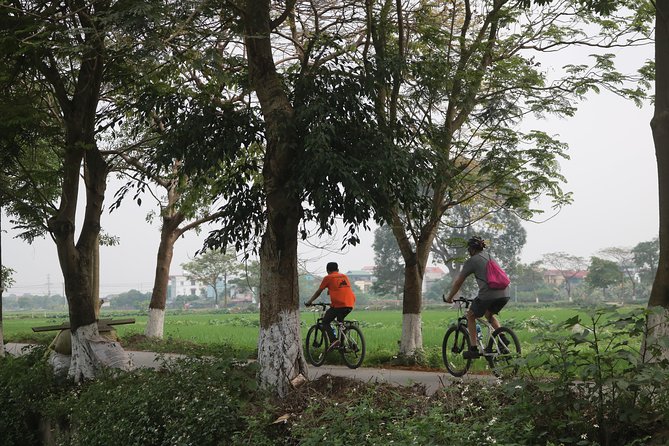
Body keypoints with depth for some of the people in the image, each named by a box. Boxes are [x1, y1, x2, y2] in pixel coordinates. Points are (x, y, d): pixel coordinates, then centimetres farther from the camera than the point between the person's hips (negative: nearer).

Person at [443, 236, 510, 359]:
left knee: (471, 316, 17)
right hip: (504, 294, 6)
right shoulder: (490, 257, 24)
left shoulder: (472, 261, 5)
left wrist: (449, 298, 23)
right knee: (489, 314, 32)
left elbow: (458, 282, 9)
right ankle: (503, 338, 13)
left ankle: (473, 349, 12)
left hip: (487, 295, -6)